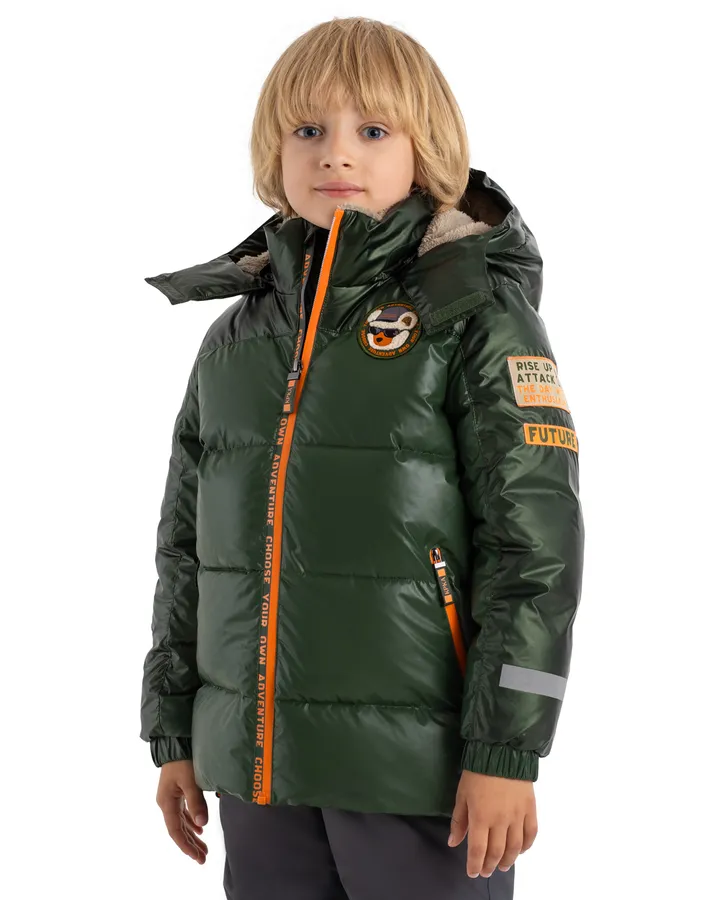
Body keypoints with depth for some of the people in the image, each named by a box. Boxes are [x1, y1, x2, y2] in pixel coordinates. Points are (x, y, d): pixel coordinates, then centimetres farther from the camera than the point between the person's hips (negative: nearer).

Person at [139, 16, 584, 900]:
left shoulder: (478, 316, -5)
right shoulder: (234, 335, 10)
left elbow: (535, 537, -10)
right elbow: (187, 544, 15)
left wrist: (505, 751, -14)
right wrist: (172, 735, 14)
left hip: (418, 761, -5)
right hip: (260, 766, 5)